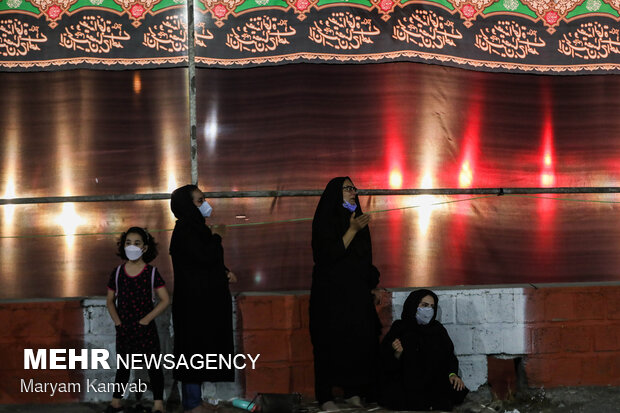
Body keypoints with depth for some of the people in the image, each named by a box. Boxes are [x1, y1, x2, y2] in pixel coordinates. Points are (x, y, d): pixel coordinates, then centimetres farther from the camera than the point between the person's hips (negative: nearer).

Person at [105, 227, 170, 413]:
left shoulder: (151, 272, -8)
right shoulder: (117, 272, 1)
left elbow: (165, 300, -9)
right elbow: (110, 300, 9)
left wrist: (147, 318, -13)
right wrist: (116, 320, -3)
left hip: (145, 328, -3)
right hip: (124, 328, 3)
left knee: (153, 366, 6)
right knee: (123, 366, 17)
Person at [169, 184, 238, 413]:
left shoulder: (196, 228, 15)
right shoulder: (185, 231, -15)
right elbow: (206, 257, -25)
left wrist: (225, 273, 5)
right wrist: (216, 237, -8)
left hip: (205, 299, 10)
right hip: (193, 300, -10)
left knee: (201, 347, 13)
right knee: (194, 345, -4)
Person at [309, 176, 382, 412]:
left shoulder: (357, 218, 14)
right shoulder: (325, 221, -7)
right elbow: (329, 255, -18)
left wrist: (373, 286, 15)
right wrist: (353, 230, -20)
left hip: (357, 292, 6)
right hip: (331, 293, -6)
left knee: (359, 338, 0)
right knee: (330, 342, -5)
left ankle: (352, 392, 10)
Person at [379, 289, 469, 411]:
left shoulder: (438, 329, 10)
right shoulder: (399, 329, 1)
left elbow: (449, 355, 10)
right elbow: (386, 365, 0)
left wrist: (453, 373, -10)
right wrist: (397, 354, -21)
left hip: (434, 382, 1)